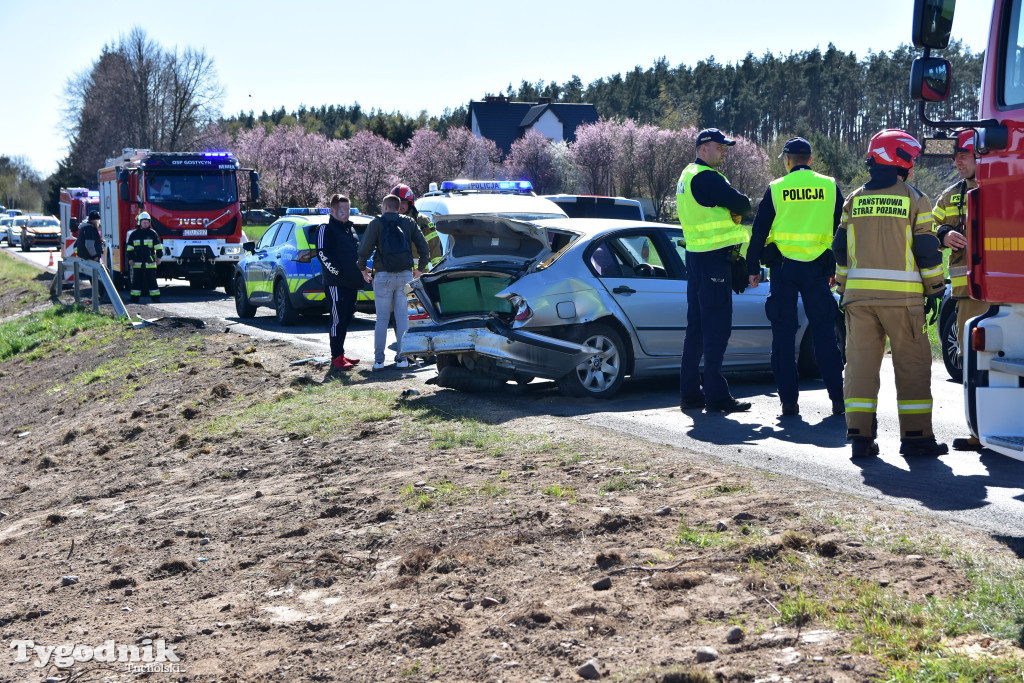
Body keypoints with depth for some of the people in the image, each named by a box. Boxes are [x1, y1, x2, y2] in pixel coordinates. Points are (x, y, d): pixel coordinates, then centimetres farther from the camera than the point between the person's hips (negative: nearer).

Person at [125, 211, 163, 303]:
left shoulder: (152, 233, 4)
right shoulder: (134, 234, 7)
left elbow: (158, 246, 5)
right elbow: (129, 247, 11)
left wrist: (159, 257, 0)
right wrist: (130, 259, 5)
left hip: (150, 262, -1)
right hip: (137, 263, 1)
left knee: (152, 281, 1)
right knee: (136, 281, 4)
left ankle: (155, 298, 4)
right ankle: (134, 299, 9)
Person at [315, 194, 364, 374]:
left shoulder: (350, 228, 21)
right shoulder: (326, 229, -4)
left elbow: (357, 252, 30)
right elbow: (322, 253, -14)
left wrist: (359, 273, 16)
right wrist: (338, 271, -19)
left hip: (351, 283, 9)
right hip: (336, 283, -9)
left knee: (346, 318, 13)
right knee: (338, 319, -10)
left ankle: (340, 354, 21)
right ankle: (336, 358, -8)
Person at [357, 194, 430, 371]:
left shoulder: (376, 223, -2)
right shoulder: (408, 222, 8)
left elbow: (365, 249, -9)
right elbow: (424, 247, 6)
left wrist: (363, 268, 7)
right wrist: (420, 268, 18)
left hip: (383, 276, -2)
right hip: (405, 275, 2)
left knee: (382, 319, 2)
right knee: (403, 317, 6)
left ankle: (378, 360, 0)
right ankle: (402, 358, 3)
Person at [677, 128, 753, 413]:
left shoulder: (688, 176, 17)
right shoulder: (706, 178, -15)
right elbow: (741, 204, -16)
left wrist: (731, 209, -4)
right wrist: (743, 208, 5)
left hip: (696, 254, 10)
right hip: (713, 258, -10)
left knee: (697, 326, 13)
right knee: (717, 327, -8)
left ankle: (689, 392, 16)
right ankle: (716, 395, -7)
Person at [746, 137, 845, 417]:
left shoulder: (776, 189, 1)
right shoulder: (829, 186, 5)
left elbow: (759, 231, 2)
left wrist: (753, 268, 10)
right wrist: (838, 269, 17)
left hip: (783, 269, -1)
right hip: (818, 268, 1)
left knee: (784, 334, 4)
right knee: (824, 334, 5)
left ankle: (789, 400, 2)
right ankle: (838, 399, 3)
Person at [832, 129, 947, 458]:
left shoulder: (855, 199, 11)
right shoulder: (914, 199, -1)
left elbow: (841, 249, 13)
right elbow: (926, 249, -3)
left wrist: (844, 289, 20)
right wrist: (934, 291, 5)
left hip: (859, 294, 4)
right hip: (902, 295, -4)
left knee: (861, 362, 5)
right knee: (912, 364, 4)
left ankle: (860, 434, 1)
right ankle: (915, 435, 4)